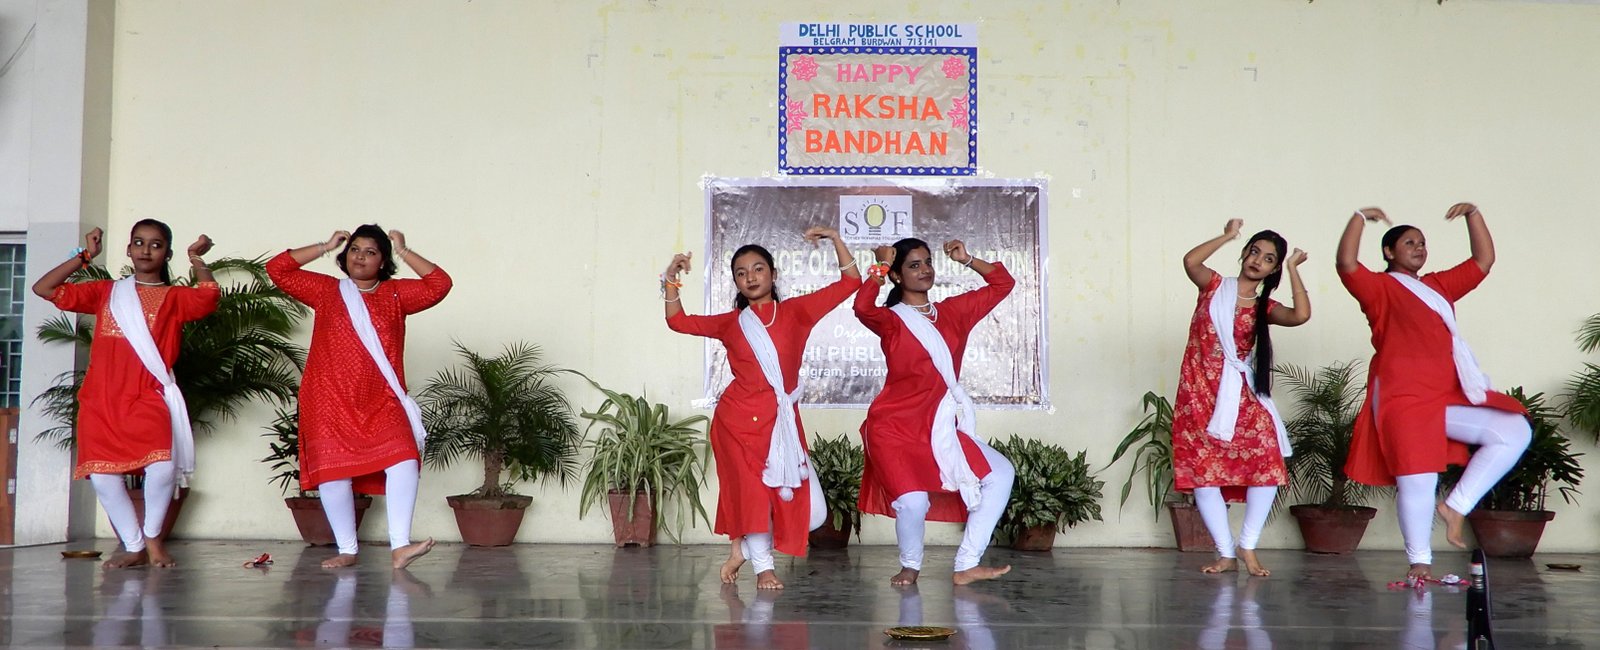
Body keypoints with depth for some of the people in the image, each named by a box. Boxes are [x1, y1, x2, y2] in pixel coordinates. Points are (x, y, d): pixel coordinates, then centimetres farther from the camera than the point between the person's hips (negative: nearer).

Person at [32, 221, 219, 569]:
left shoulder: (174, 297, 9)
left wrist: (197, 258, -6)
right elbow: (44, 289, 11)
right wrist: (84, 256, 9)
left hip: (148, 397, -3)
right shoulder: (106, 292, 16)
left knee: (163, 465, -23)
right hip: (101, 399, 3)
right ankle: (134, 547, 14)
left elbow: (209, 296, -13)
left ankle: (153, 535, 5)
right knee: (102, 473, -5)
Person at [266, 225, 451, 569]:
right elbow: (277, 269, 7)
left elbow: (440, 284, 1)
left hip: (381, 402, 0)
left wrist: (403, 252, 3)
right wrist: (325, 247, 8)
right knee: (333, 470, -3)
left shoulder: (395, 294, 11)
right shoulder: (326, 291, 10)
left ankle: (399, 547, -21)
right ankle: (347, 550, 10)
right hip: (330, 400, 0)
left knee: (404, 457, -19)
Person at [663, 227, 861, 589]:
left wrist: (835, 240, -3)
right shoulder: (731, 323, 9)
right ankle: (763, 567, 16)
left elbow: (849, 282, 4)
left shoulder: (795, 312, 6)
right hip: (739, 418, -1)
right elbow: (678, 321, 9)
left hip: (783, 419, 1)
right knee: (752, 491, -2)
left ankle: (742, 547, 20)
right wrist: (671, 280, 0)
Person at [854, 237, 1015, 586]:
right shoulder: (890, 320, -3)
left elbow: (1003, 283, 18)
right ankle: (910, 565, 10)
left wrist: (967, 260, 8)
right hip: (895, 427, -6)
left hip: (941, 427, 6)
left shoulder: (953, 312, 11)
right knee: (913, 502, -23)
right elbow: (862, 307, -27)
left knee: (1000, 473, -5)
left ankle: (966, 565, -2)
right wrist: (881, 267, -15)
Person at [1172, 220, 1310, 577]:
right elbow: (1190, 261, -16)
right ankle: (1226, 553, 6)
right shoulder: (1214, 287, 6)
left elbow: (1301, 315, -12)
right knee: (1202, 472, -5)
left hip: (1241, 396, 1)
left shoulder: (1265, 308, 10)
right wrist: (1228, 236, -8)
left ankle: (1248, 547, 1)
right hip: (1200, 393, -1)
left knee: (1268, 464, -13)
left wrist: (1293, 269, -3)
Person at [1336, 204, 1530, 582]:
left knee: (1515, 431, -2)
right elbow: (1347, 264, -17)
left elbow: (1483, 260, 24)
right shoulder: (1379, 287, 2)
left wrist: (1473, 214, 17)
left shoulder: (1438, 286, 22)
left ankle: (1456, 507, 1)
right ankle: (1419, 562, 4)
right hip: (1403, 399, -7)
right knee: (1417, 480, -9)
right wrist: (1360, 218, -15)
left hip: (1447, 397, 7)